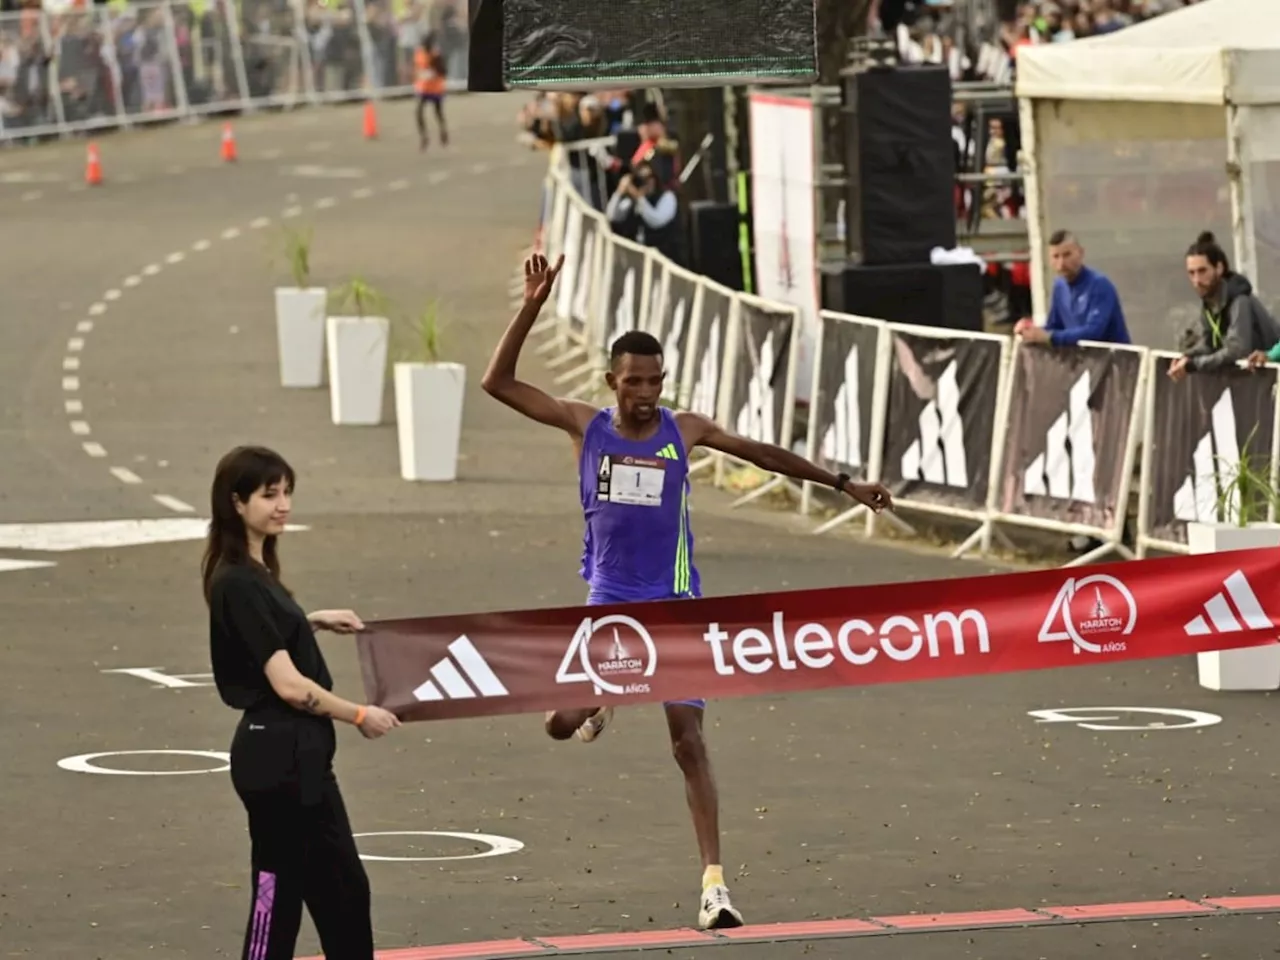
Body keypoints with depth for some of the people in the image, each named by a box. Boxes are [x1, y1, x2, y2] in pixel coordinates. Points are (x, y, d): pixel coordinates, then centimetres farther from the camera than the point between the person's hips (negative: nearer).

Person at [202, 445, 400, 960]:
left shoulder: (255, 573, 10)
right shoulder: (238, 584, -20)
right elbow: (289, 686, -22)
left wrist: (314, 621, 23)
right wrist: (359, 715, -10)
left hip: (299, 756, 10)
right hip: (275, 757, -10)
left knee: (342, 887, 16)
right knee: (278, 895, -3)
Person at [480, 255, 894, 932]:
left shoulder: (684, 431, -2)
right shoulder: (586, 426, -4)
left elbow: (764, 455, 10)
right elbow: (497, 383, -8)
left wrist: (841, 484, 10)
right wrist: (532, 309, -18)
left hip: (674, 606, -1)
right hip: (609, 603, 1)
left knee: (689, 742, -6)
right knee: (562, 724, -7)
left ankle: (713, 881, -6)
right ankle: (601, 706, 32)